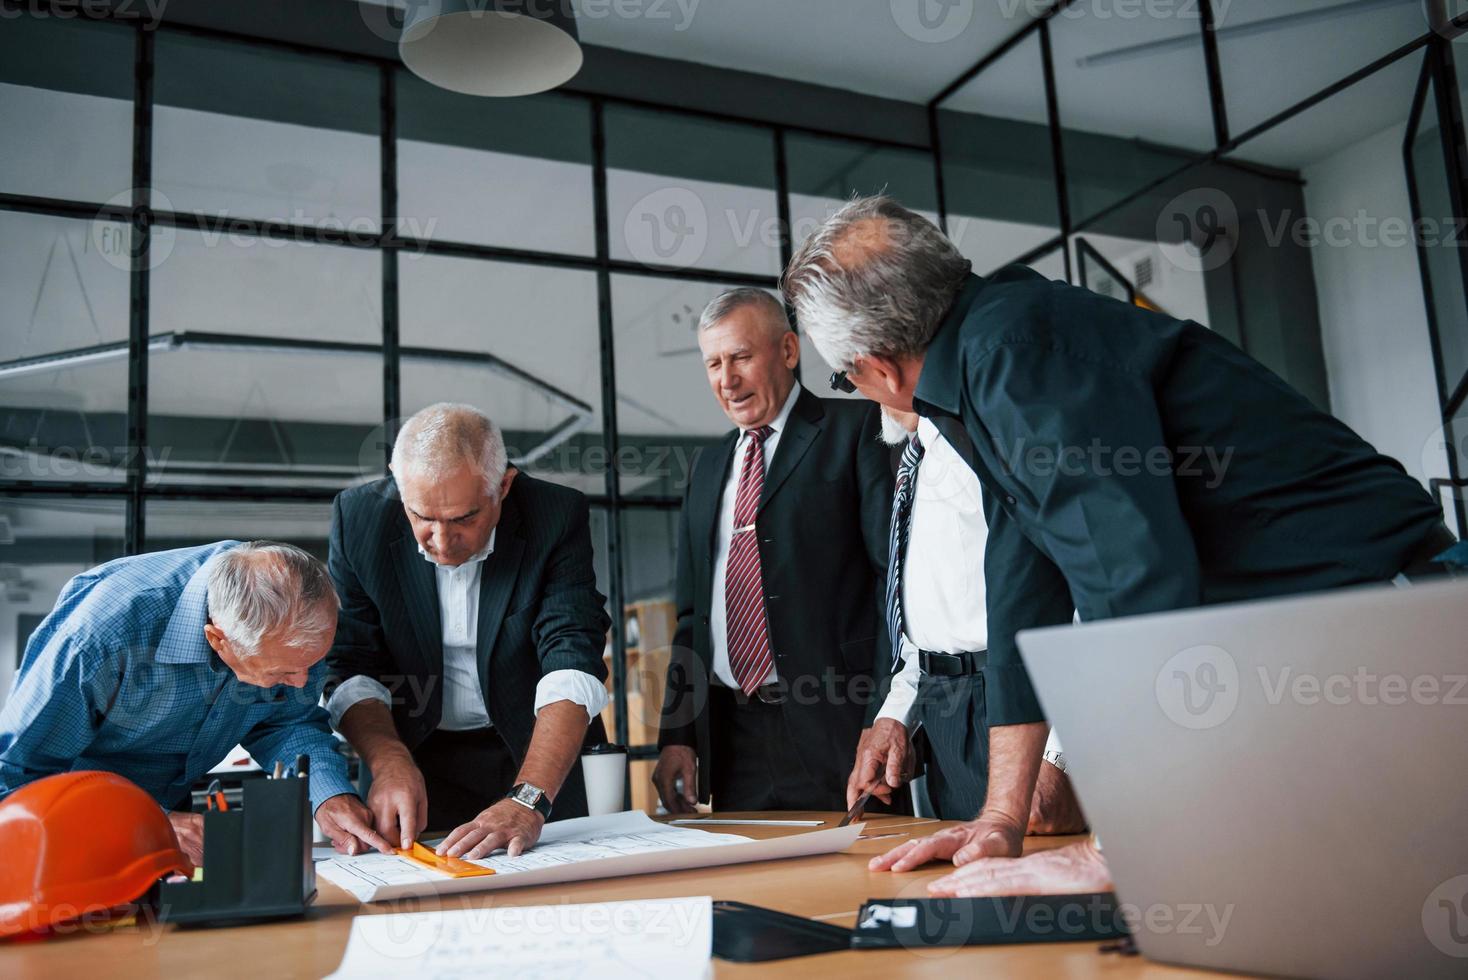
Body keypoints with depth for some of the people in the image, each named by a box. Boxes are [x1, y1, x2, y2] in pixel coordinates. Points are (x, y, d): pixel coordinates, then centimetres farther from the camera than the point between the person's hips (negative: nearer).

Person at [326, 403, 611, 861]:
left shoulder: (558, 517, -17)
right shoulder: (358, 516, -11)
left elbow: (573, 669, -25)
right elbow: (350, 668, -8)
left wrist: (527, 801, -38)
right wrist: (390, 762, -27)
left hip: (540, 756, 0)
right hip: (418, 757, 0)